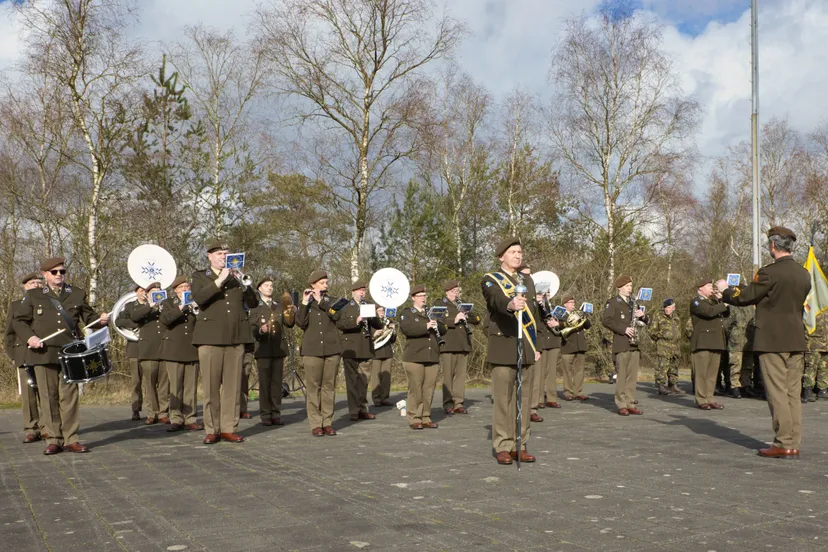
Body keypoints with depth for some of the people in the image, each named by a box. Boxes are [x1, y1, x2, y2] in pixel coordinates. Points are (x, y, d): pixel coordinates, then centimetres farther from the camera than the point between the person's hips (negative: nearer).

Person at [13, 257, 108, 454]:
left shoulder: (77, 294, 13)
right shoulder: (33, 295, 10)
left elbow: (87, 316, 15)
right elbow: (19, 321, 9)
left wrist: (99, 319, -8)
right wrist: (29, 337, -8)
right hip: (44, 352, 0)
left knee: (69, 396, 0)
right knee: (48, 397, 2)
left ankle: (71, 439, 6)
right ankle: (53, 440, 9)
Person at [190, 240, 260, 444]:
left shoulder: (236, 276, 18)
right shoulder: (200, 277, 11)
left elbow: (253, 302, 10)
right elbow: (198, 299, -10)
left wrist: (243, 283, -4)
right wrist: (219, 281, -14)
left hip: (236, 338, 3)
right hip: (210, 337, -2)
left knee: (233, 386, 2)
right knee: (211, 386, -2)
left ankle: (229, 429, 7)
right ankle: (212, 430, 5)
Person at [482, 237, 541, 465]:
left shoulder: (527, 281, 18)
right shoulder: (491, 280, -2)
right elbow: (497, 299, -25)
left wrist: (536, 346, 15)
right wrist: (511, 304, -48)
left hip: (527, 349, 6)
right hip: (504, 348, -6)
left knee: (524, 398, 6)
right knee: (503, 398, -5)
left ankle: (520, 446, 13)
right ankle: (503, 447, 2)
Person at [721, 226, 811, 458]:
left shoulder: (769, 272, -14)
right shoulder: (804, 274, 9)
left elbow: (745, 297, -9)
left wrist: (725, 292, 11)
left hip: (773, 341, -7)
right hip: (797, 341, 7)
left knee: (777, 393, -3)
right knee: (793, 393, 9)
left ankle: (784, 444, -1)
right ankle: (794, 444, 13)